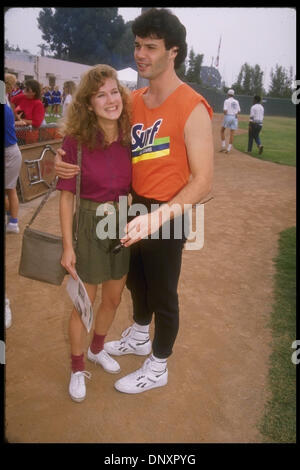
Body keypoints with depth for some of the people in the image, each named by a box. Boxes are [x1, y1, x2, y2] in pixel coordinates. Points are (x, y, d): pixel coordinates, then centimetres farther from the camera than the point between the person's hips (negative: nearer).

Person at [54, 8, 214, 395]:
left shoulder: (191, 108, -19)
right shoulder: (134, 101, 3)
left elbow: (202, 181, -22)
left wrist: (158, 217, -34)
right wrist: (65, 160, -8)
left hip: (168, 218, -7)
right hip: (134, 210, 7)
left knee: (162, 294, 11)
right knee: (135, 280, 25)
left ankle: (157, 368, 36)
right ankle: (139, 338, 53)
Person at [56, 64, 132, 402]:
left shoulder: (131, 138, -5)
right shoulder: (75, 140, -15)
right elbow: (66, 195, -11)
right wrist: (67, 246, -12)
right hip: (89, 226, -4)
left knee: (113, 299, 19)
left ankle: (96, 349, 48)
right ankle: (77, 368, 36)